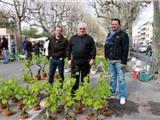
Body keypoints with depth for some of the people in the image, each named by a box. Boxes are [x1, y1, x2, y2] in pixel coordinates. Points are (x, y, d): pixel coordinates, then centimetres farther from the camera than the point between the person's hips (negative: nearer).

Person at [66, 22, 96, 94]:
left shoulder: (89, 38, 7)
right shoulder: (73, 38, 13)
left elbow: (93, 49, 3)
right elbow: (68, 49, 14)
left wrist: (92, 58, -8)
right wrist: (69, 59, 5)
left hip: (86, 62, -1)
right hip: (75, 61, 2)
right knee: (74, 79, 3)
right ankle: (73, 93, 14)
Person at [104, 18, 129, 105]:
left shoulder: (123, 34, -6)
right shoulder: (110, 35, 15)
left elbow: (125, 49, -13)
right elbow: (106, 46, 22)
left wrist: (124, 62, -18)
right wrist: (106, 57, 12)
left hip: (119, 61, -6)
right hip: (110, 60, 6)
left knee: (121, 79, -1)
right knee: (112, 78, 13)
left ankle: (122, 96, 8)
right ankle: (112, 94, 22)